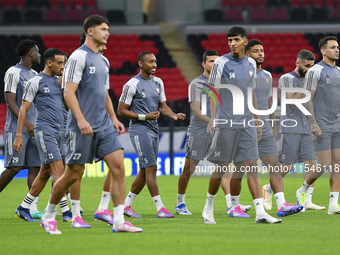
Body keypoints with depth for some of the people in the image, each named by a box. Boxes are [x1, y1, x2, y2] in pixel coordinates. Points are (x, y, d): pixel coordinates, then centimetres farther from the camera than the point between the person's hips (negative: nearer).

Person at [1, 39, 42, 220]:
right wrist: (26, 123, -20)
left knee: (35, 167, -2)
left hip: (33, 129, 7)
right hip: (16, 129, -7)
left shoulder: (34, 75, 17)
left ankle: (33, 208, -5)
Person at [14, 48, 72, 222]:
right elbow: (23, 109, -5)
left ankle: (24, 208, 20)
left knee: (45, 172, 10)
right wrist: (18, 135, -9)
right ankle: (66, 212, -18)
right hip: (44, 129, -8)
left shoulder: (59, 82, 16)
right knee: (58, 168, -15)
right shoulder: (35, 82, -5)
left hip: (58, 130, 8)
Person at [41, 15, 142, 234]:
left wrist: (114, 118, 14)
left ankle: (119, 221, -7)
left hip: (104, 126, 7)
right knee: (74, 174, -1)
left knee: (118, 166, -6)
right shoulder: (79, 57, -9)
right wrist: (80, 119, -24)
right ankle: (49, 216, 18)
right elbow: (69, 92, -15)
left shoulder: (103, 61, 17)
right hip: (82, 127, -7)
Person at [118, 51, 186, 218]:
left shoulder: (158, 83, 12)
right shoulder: (132, 84, -10)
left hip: (153, 130, 8)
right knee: (151, 167, -13)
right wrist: (145, 117, -17)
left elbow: (163, 106, 17)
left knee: (144, 171, 9)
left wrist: (175, 116, -3)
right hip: (139, 130, -8)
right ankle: (160, 208, -14)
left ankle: (126, 206, 19)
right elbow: (121, 111, -9)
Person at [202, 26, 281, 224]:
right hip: (226, 124, -4)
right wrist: (213, 117, -16)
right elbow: (214, 92, -4)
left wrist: (257, 120, 19)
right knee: (222, 168, 0)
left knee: (251, 166, -5)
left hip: (247, 124, 4)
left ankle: (260, 212, -11)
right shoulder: (222, 63, -3)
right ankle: (209, 207, 19)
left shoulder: (251, 64, 11)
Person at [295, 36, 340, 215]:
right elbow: (307, 98, -10)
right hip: (322, 126, -7)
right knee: (324, 165, -9)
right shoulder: (315, 71, -8)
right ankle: (302, 191, 15)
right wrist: (313, 123, -17)